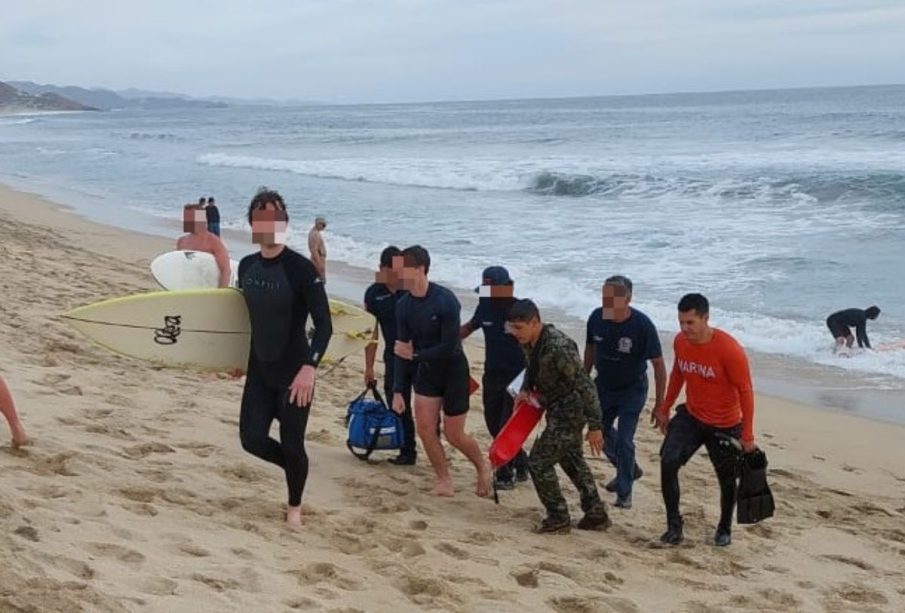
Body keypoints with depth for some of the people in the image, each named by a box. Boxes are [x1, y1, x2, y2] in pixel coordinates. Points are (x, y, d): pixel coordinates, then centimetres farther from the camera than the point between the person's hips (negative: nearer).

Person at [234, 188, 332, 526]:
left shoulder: (301, 268, -16)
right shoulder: (247, 266, 3)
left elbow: (324, 324, -18)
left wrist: (309, 367, -30)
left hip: (294, 371, -5)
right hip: (259, 370, 5)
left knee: (291, 443, 3)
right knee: (252, 438, 1)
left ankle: (295, 507, 27)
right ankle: (295, 469, 32)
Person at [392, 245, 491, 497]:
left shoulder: (445, 301, -25)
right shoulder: (403, 305, -6)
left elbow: (449, 347, -25)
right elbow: (402, 350, -2)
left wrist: (415, 355, -21)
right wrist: (398, 391, -5)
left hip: (453, 370, -6)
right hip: (426, 371, 6)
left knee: (453, 434, 1)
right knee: (424, 428, -2)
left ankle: (483, 467, 29)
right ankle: (444, 482, 13)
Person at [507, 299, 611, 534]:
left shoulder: (558, 347, -30)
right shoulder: (529, 343, -3)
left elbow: (585, 385, -27)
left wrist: (594, 426, -25)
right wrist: (525, 389, -1)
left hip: (570, 411, -10)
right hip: (557, 409, 10)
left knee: (539, 461, -7)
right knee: (571, 459, 21)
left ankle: (558, 518, 6)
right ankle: (597, 514, 32)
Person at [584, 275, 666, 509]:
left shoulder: (642, 325, -27)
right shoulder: (597, 318, -16)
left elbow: (658, 364, -18)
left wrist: (660, 403, -17)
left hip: (632, 389, -5)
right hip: (604, 386, 5)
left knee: (624, 440, -8)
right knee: (600, 431, 17)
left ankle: (624, 492, 12)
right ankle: (630, 469, 42)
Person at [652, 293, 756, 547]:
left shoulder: (729, 349, -25)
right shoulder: (680, 341, -8)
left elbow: (745, 391, -18)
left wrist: (747, 436, -17)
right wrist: (665, 409, 16)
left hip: (725, 425, -4)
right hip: (690, 416, 4)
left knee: (726, 479, 9)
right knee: (668, 462, -16)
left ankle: (724, 530, 33)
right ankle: (674, 525, -6)